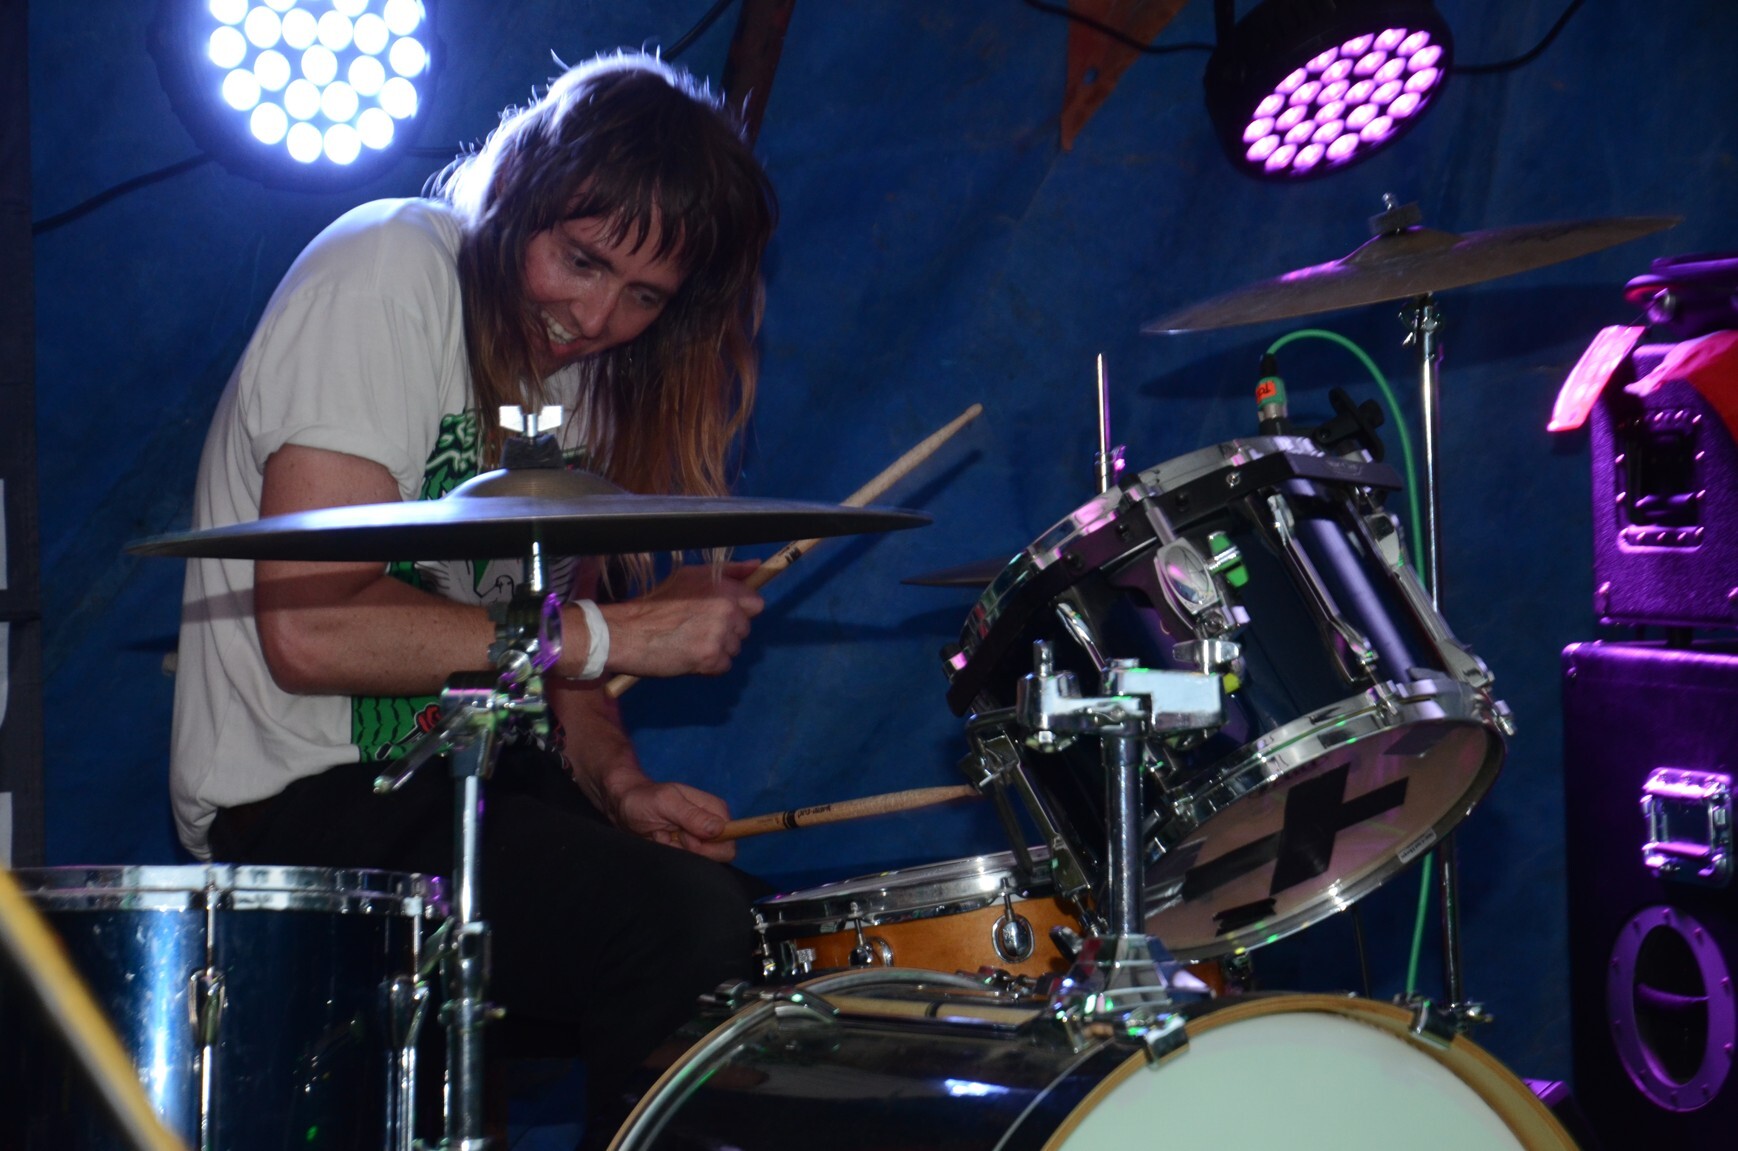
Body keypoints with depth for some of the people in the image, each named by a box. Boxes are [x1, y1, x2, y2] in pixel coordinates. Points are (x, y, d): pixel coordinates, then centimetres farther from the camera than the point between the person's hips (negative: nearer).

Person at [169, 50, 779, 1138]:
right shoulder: (388, 275, -15)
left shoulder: (585, 357, 11)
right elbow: (310, 628, -24)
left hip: (472, 773, 8)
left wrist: (619, 784, -6)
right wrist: (620, 632, -20)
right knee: (692, 927, -26)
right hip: (306, 802, -8)